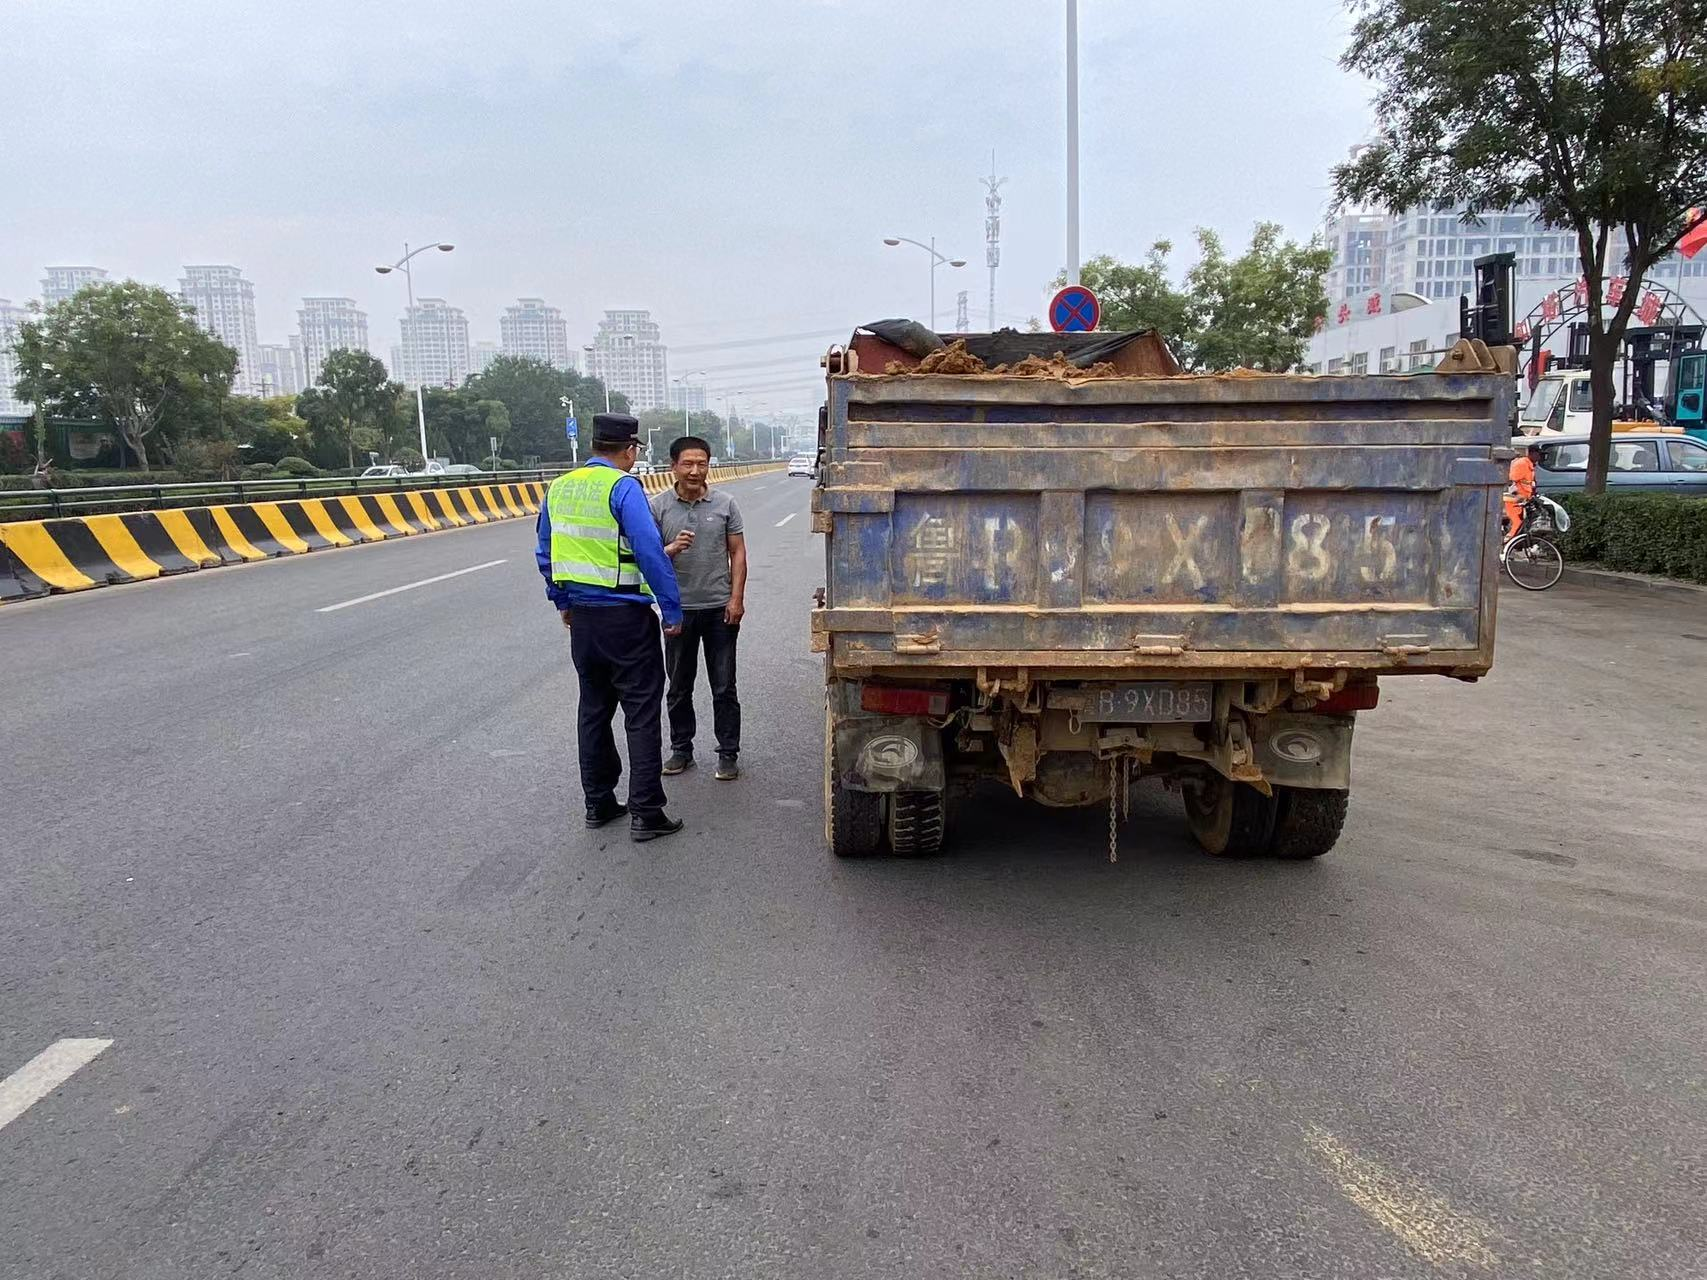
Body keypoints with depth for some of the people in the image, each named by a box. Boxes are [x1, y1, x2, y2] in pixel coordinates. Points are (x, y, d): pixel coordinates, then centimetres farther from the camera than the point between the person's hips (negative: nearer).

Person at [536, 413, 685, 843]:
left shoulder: (558, 488, 8)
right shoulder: (623, 487, -15)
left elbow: (546, 554, 16)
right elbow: (650, 552, -20)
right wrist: (672, 610, -14)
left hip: (581, 617, 7)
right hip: (626, 617, -7)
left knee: (593, 709, 17)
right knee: (642, 713, 0)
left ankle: (598, 804, 25)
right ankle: (645, 814, 2)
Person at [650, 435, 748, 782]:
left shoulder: (725, 504, 0)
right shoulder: (658, 506, -2)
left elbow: (737, 553, 3)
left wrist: (737, 598, -5)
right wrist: (672, 549, -22)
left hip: (720, 609, 0)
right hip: (679, 609, 1)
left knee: (724, 688, 5)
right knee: (679, 687, 12)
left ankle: (728, 754, 15)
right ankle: (681, 749, 26)